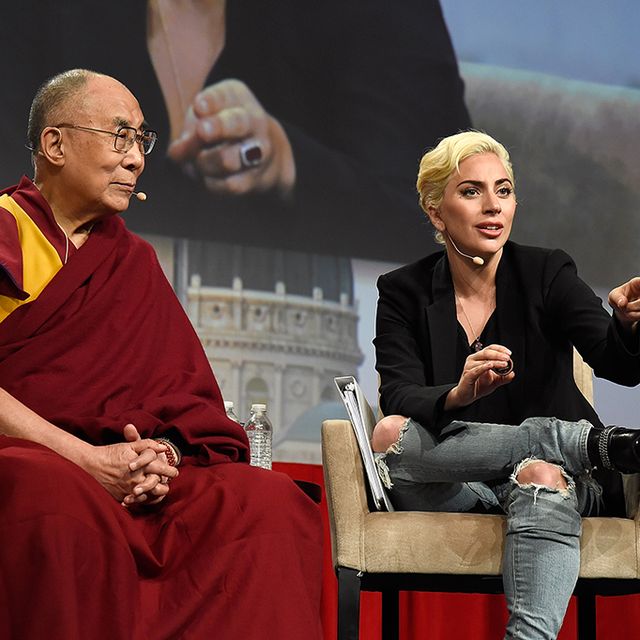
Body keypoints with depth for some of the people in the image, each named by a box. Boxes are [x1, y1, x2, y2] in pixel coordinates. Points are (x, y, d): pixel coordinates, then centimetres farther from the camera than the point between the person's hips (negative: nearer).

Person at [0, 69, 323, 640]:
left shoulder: (134, 261, 24)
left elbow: (186, 395, 15)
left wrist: (165, 453, -8)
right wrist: (85, 459, -18)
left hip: (121, 472, 6)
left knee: (273, 502, -19)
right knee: (59, 499, -41)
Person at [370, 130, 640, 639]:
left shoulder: (547, 274, 1)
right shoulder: (404, 293, 3)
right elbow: (400, 398, -11)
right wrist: (457, 396, -34)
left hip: (567, 479, -1)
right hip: (452, 492, 2)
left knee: (540, 479, -36)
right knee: (390, 433, -29)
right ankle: (592, 439, -24)